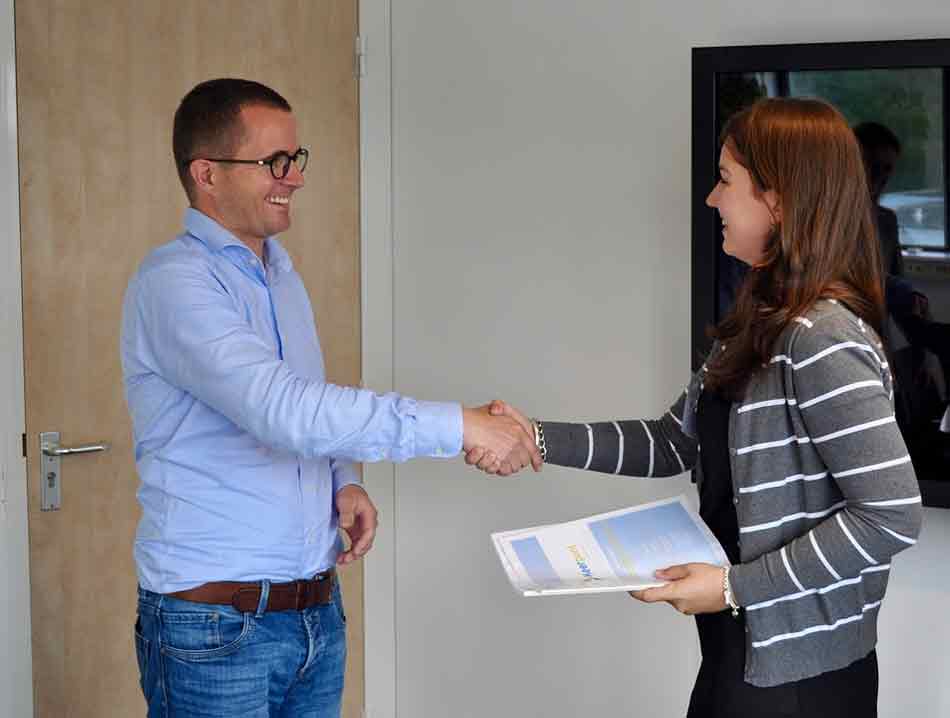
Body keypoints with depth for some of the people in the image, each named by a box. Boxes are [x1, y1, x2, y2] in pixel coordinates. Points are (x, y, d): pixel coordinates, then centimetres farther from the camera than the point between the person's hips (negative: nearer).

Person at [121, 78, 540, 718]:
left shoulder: (284, 276, 13)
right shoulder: (173, 282, -15)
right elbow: (281, 408, -28)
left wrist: (342, 482, 2)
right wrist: (456, 426, -28)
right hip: (215, 625, -7)